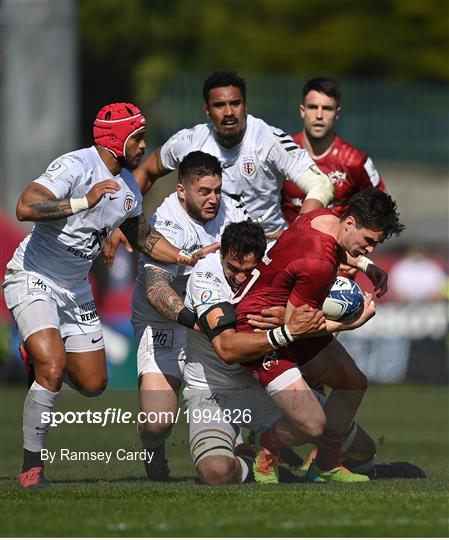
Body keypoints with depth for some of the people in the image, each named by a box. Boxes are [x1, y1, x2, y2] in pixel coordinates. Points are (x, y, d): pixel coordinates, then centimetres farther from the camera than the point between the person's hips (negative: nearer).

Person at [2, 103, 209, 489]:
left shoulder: (128, 186, 5)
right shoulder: (75, 167, -21)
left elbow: (144, 238, 20)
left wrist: (189, 258, 8)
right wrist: (85, 201, -37)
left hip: (76, 290, 8)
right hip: (32, 280, -8)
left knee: (93, 384, 9)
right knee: (53, 367, -23)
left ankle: (42, 354, 39)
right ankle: (31, 464, -11)